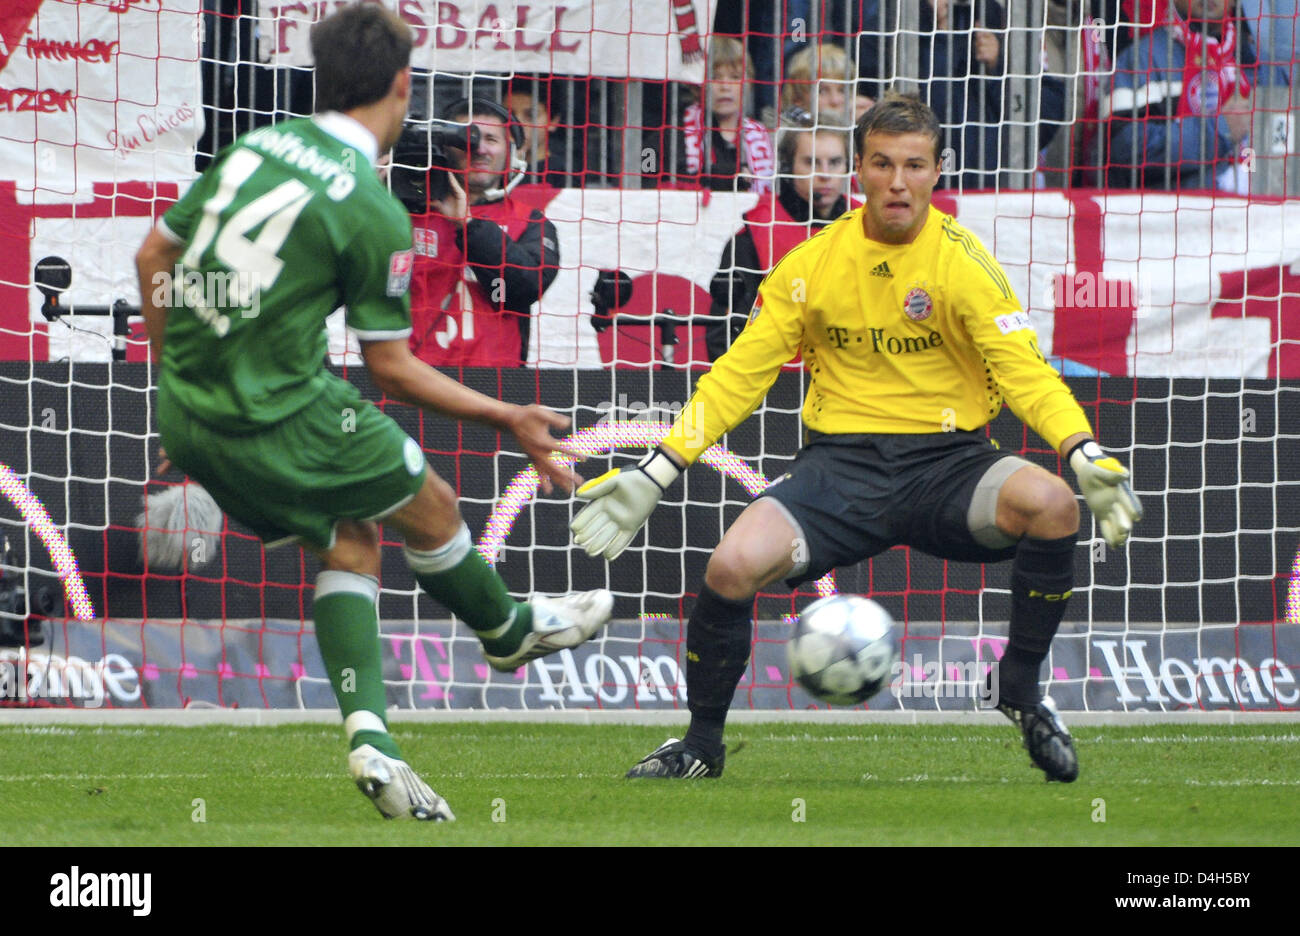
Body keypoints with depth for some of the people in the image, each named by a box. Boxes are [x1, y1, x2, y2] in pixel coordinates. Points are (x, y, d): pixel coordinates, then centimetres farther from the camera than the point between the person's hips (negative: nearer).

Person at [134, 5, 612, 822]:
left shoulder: (257, 147, 5)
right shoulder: (374, 214, -14)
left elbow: (155, 256, 11)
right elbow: (389, 365, -7)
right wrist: (509, 420, 4)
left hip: (187, 411, 7)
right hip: (282, 417, -7)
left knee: (348, 543, 20)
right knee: (432, 508, 17)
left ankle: (369, 732, 5)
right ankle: (508, 629, 44)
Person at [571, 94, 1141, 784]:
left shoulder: (963, 262, -3)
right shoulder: (813, 263, 2)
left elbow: (1026, 374, -8)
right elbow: (739, 376, 6)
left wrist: (1085, 455, -27)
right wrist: (652, 477, -2)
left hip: (947, 461, -1)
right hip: (839, 464, 1)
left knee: (1049, 502, -31)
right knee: (733, 565, -25)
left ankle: (1021, 692, -8)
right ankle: (701, 743, 1)